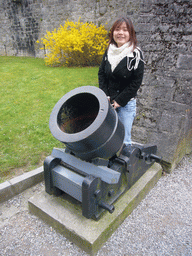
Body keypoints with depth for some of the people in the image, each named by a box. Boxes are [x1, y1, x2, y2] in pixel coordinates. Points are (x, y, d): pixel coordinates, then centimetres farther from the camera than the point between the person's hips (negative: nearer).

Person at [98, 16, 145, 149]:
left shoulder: (136, 54, -7)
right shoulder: (109, 51, 7)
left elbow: (136, 81, -10)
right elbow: (101, 73, 9)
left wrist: (120, 101, -12)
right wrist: (105, 96, -3)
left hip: (127, 103, -4)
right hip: (108, 101, 4)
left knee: (124, 139, 1)